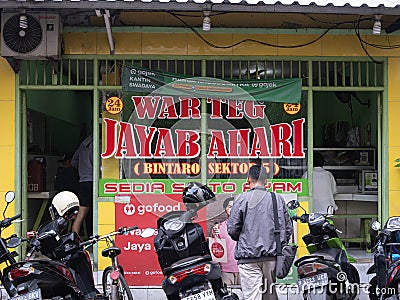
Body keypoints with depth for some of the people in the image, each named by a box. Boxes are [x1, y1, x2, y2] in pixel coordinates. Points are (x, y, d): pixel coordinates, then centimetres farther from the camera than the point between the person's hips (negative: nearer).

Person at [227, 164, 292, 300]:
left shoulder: (242, 199, -6)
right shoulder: (278, 199, 5)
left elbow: (232, 229, -5)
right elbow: (288, 227, 9)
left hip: (249, 256, -4)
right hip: (272, 256, 4)